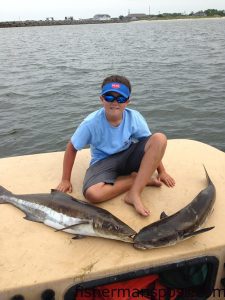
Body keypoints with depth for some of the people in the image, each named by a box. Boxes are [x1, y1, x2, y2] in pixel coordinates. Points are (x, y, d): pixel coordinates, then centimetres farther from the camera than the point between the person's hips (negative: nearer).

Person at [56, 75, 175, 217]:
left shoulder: (134, 117, -15)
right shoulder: (91, 123, -19)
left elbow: (152, 145, -2)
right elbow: (72, 148, -8)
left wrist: (161, 171, -1)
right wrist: (65, 180, -6)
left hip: (128, 157, 2)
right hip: (104, 162, -1)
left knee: (160, 138, -25)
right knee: (92, 193, -35)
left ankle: (134, 194, -26)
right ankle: (143, 179, -14)